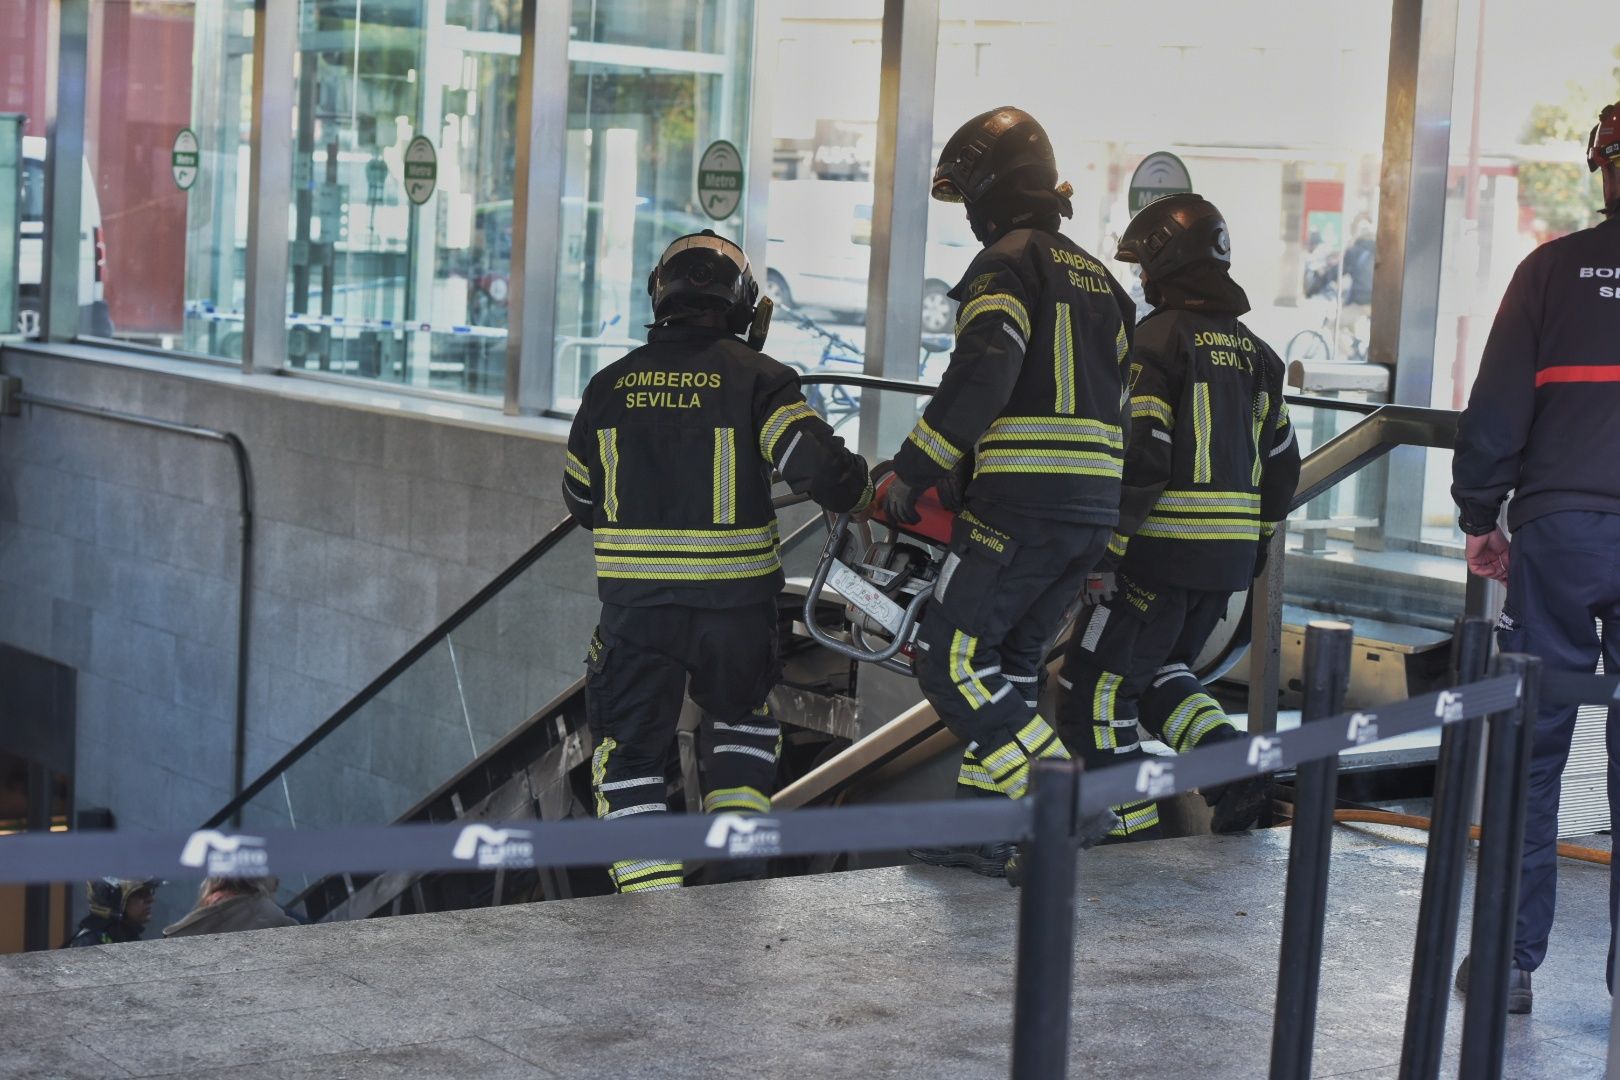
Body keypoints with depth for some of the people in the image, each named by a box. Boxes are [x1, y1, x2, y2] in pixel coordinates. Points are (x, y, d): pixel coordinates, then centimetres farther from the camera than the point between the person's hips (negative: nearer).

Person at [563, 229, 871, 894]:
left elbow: (580, 499, 13)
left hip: (634, 597, 1)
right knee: (741, 718, 26)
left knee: (630, 746, 8)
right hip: (736, 596, 0)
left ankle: (652, 895, -1)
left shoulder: (612, 384, 4)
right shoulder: (758, 378, -6)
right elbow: (816, 463, -17)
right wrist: (862, 495, 4)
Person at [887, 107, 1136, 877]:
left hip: (1024, 504, -9)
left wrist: (913, 470, -11)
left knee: (951, 658, -5)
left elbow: (981, 377, -19)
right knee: (1011, 662, 15)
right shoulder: (1095, 275, 21)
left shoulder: (1007, 263, -5)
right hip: (1095, 509, 9)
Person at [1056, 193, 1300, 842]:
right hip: (1229, 557, 8)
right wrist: (1255, 542, 25)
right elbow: (1281, 462, 16)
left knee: (1096, 694, 2)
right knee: (1158, 669, 24)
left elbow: (1139, 458, -19)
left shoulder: (1158, 339, -12)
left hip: (1163, 548, -8)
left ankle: (1133, 833, 2)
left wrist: (1102, 555, -15)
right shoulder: (1251, 350, 12)